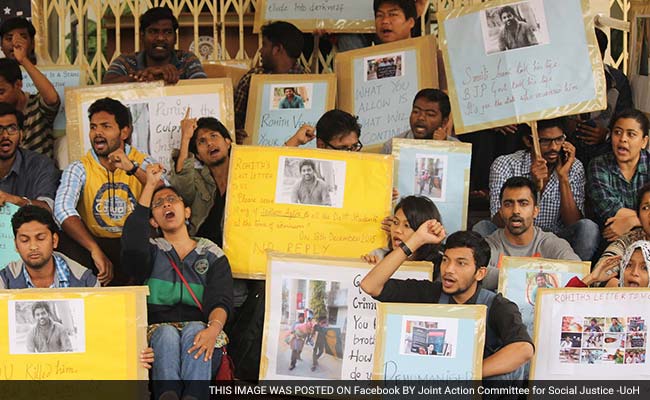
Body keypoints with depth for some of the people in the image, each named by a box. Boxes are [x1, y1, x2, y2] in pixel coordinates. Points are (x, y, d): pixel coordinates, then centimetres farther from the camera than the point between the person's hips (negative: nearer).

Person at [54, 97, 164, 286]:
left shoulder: (143, 163, 5)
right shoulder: (79, 169, 2)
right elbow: (63, 209, -18)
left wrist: (133, 169, -23)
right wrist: (96, 251, -32)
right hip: (94, 242, 0)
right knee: (66, 249, -31)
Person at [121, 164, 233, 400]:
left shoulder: (212, 255, 18)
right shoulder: (151, 252, 18)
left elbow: (220, 300, 0)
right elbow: (132, 244, -8)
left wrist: (213, 329, -25)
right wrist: (150, 186, 2)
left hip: (199, 332, 0)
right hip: (157, 334, 0)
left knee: (194, 330, -34)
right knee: (167, 333, -33)